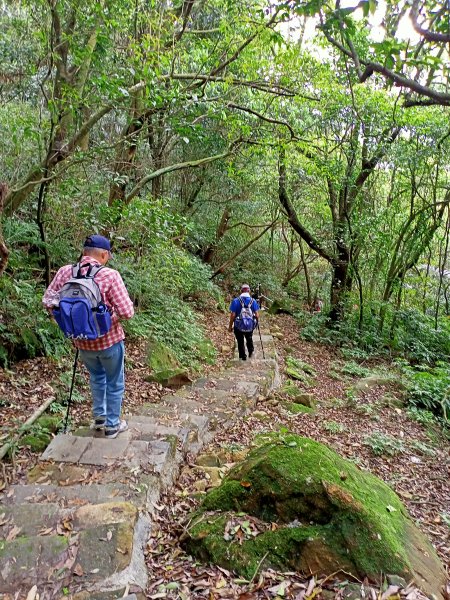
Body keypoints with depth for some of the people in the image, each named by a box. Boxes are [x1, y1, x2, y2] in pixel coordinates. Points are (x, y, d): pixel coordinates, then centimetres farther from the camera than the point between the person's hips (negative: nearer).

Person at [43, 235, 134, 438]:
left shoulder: (64, 272, -9)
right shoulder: (110, 275, -22)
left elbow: (48, 301, -1)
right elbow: (127, 312, -21)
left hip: (82, 341, 4)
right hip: (109, 339, -4)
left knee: (96, 377, 30)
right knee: (114, 383, 18)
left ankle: (99, 417, 41)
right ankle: (112, 425, 30)